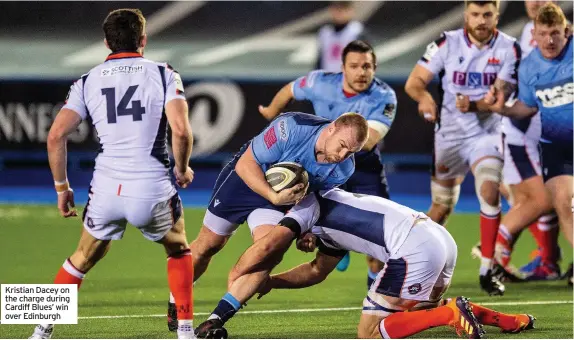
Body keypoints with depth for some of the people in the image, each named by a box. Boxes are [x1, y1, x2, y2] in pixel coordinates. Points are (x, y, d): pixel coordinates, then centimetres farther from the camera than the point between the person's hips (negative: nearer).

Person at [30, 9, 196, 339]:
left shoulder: (87, 82, 10)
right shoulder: (164, 74, 3)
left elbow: (56, 135, 1)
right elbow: (181, 130, -11)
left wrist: (62, 187, 13)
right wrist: (182, 169, 8)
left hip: (106, 189, 2)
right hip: (153, 188, -2)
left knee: (82, 260, 26)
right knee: (179, 251, 27)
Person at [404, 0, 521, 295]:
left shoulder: (508, 48, -8)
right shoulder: (448, 43, -7)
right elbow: (414, 81, -10)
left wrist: (474, 105, -34)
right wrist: (424, 96, -33)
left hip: (486, 133, -1)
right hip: (448, 134, 1)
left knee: (490, 192, -24)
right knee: (442, 207, 9)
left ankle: (487, 271, -16)